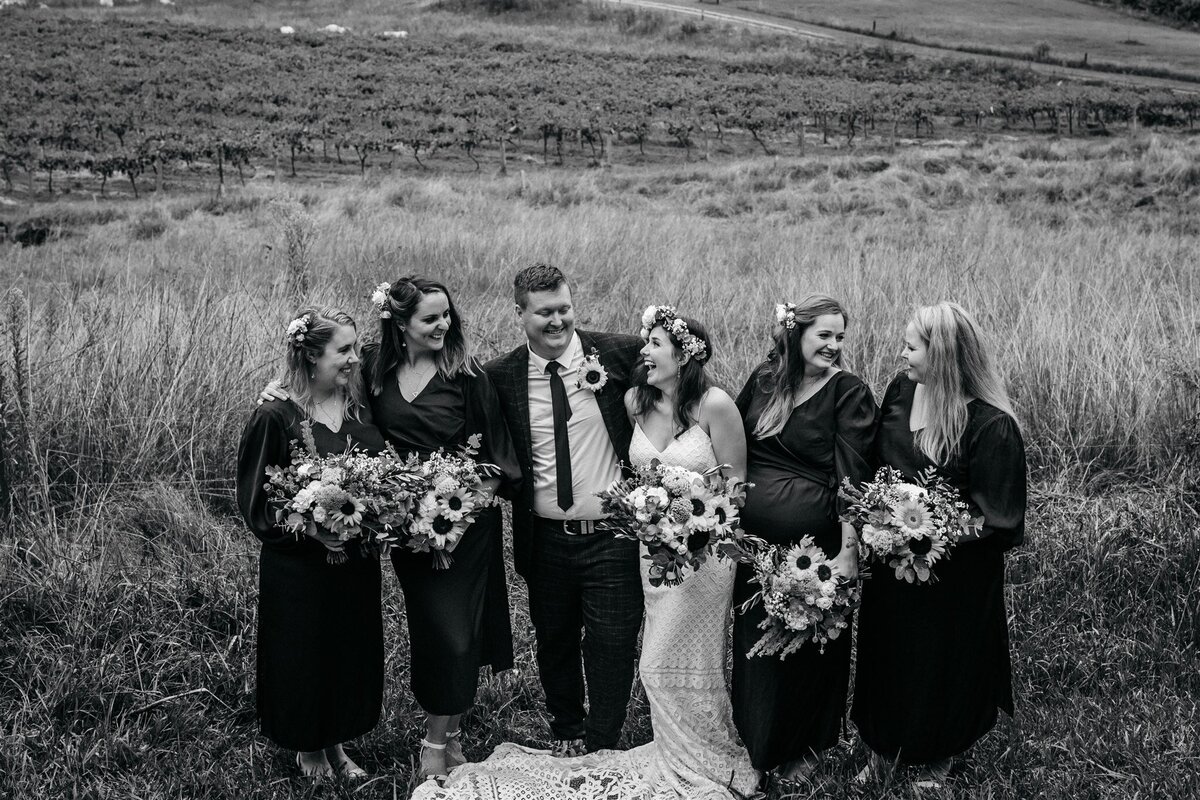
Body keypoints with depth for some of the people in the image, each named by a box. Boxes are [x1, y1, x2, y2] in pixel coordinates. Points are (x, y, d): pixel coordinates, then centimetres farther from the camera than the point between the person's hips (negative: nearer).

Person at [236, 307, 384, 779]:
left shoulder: (361, 409, 2)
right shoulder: (276, 417, -16)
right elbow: (255, 500, -12)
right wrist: (310, 530, -24)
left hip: (357, 559, 6)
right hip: (298, 563, -5)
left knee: (353, 651, 16)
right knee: (304, 655, 9)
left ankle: (336, 743, 37)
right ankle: (308, 749, 33)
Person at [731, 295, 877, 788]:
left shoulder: (849, 393, -10)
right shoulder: (764, 379, 4)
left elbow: (852, 475, -16)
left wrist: (849, 550, -21)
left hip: (813, 541, -4)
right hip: (754, 538, 5)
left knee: (810, 646, 11)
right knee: (754, 641, 16)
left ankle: (805, 748, 33)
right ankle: (754, 744, 37)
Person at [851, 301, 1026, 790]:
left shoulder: (990, 425, -24)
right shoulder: (901, 389, -6)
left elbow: (996, 515, -18)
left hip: (954, 571, -5)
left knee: (942, 658, 14)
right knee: (886, 650, 19)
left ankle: (937, 758, 38)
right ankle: (883, 748, 40)